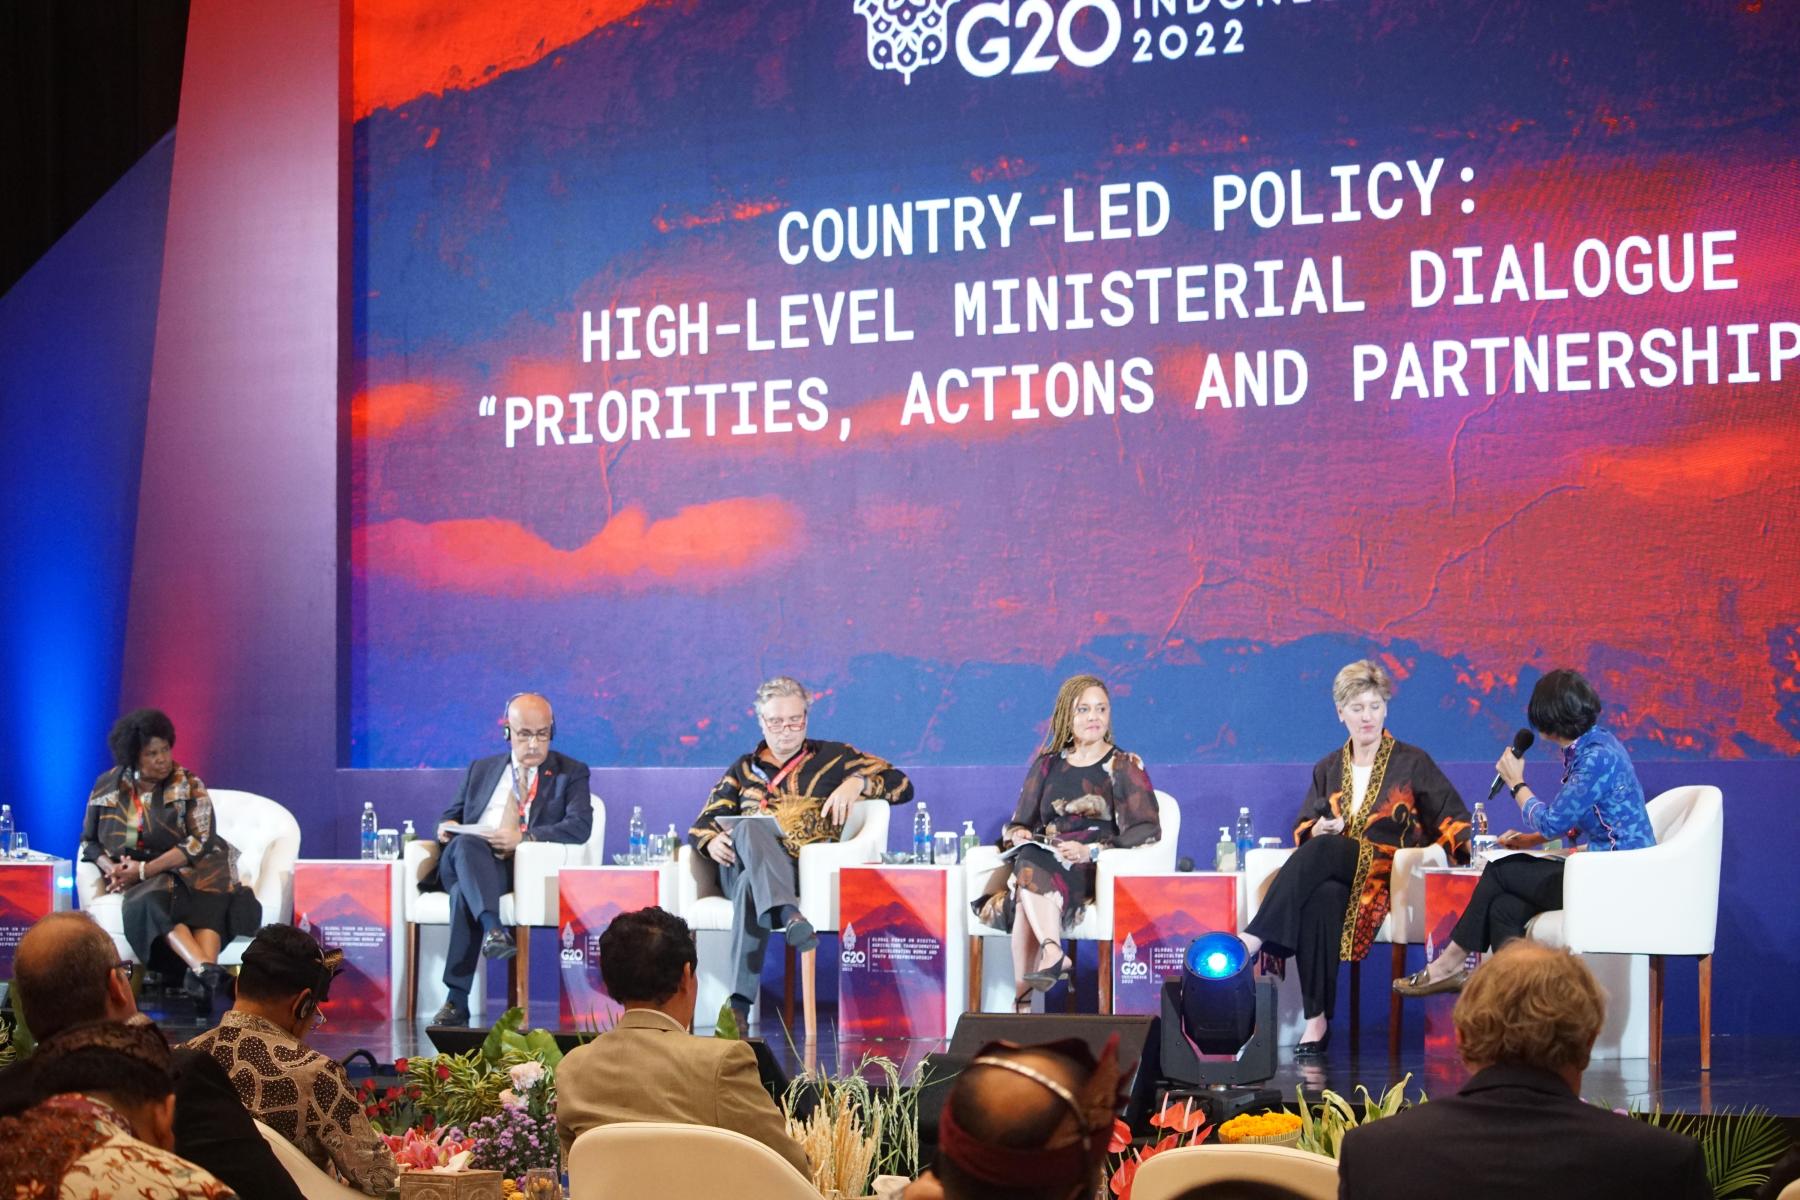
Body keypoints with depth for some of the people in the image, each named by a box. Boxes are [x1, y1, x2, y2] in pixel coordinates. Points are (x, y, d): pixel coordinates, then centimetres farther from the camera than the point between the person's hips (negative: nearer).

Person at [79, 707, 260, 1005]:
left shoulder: (188, 786, 0)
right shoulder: (108, 787, 8)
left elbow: (200, 842, -9)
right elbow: (89, 841, 14)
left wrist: (144, 869, -16)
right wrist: (111, 868, -9)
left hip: (187, 869, -1)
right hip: (137, 880, 1)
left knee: (207, 899, -36)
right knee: (155, 901, -36)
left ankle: (204, 973, -63)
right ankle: (206, 971, -60)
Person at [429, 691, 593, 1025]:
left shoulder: (570, 773, 13)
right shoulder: (481, 769, 26)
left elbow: (580, 826, -4)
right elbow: (452, 816, 30)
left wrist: (524, 837, -19)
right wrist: (447, 827, 2)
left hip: (520, 871, -3)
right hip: (460, 862, 3)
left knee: (464, 893, -36)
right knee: (467, 844, -36)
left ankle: (457, 1000, -40)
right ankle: (493, 929, -54)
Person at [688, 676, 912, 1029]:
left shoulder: (832, 757, 22)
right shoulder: (743, 770, 29)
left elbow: (902, 784, 15)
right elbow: (703, 823, 22)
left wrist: (857, 782, -5)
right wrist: (711, 841, -4)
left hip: (806, 872, -1)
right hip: (741, 866, 2)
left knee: (751, 887, -37)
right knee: (749, 826, -36)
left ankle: (740, 1004, -48)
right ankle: (788, 914, -61)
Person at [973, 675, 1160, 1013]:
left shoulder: (1124, 766, 10)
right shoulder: (1047, 762, 22)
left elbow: (1148, 829, -2)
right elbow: (1019, 821, 24)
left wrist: (1091, 851, -16)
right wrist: (1017, 833, -2)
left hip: (1095, 871, -3)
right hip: (1040, 861, 3)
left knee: (1031, 869, -35)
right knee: (1027, 858, -35)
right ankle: (1053, 953, -51)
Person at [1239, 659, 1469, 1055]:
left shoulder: (1412, 762, 10)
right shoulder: (1328, 769, 20)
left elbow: (1448, 819, 6)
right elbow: (1303, 829, 20)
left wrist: (1472, 844, -14)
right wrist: (1318, 829, -4)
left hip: (1389, 875, -3)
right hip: (1335, 875, 3)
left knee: (1322, 851, -36)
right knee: (1320, 898, -36)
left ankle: (1253, 940, -41)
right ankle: (1316, 1019, -40)